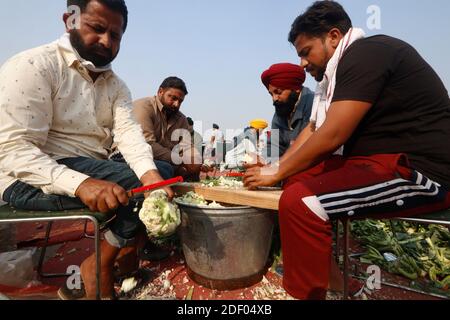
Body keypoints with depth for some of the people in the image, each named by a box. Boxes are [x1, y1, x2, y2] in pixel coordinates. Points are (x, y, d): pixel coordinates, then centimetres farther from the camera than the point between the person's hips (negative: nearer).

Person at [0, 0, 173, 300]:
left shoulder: (116, 86, 8)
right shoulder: (32, 66, -11)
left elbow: (128, 131, -9)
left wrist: (149, 172, -29)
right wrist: (80, 184, -36)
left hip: (93, 171, 7)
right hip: (34, 179, -6)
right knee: (137, 185, -23)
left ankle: (129, 248, 4)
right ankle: (101, 266, -3)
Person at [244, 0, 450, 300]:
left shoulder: (366, 54, -13)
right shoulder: (344, 67, 17)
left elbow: (332, 136, -20)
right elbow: (314, 130, 15)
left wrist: (277, 173, -9)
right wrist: (276, 168, 7)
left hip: (418, 170, -10)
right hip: (381, 161, 10)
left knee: (298, 202, -25)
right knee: (297, 178, 8)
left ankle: (310, 290, -2)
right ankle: (327, 275, 16)